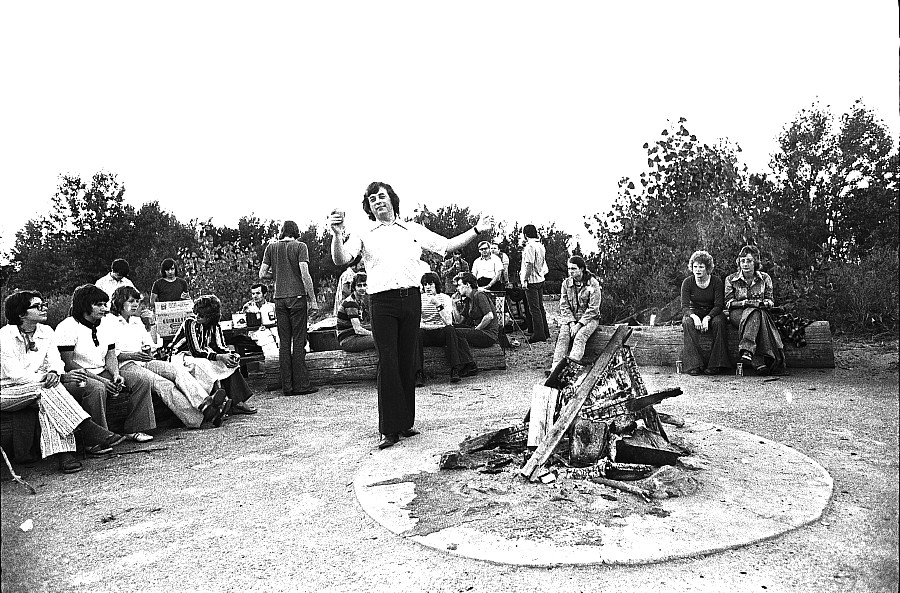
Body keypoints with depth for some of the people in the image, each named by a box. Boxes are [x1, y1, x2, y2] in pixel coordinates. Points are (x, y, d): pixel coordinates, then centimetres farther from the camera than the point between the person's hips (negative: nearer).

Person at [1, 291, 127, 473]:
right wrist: (62, 377, -29)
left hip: (38, 389, 4)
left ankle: (62, 452, -41)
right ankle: (89, 429, -40)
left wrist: (54, 373, -30)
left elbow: (55, 361, -2)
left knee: (47, 404, -32)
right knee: (46, 389, -34)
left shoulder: (46, 332, 6)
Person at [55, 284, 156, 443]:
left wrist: (116, 375, -12)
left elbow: (110, 356, 10)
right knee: (97, 388, -39)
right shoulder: (67, 327, -11)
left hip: (102, 373, 7)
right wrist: (100, 380, -23)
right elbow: (68, 363, -17)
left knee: (142, 381, -8)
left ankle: (134, 429, -6)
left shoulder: (105, 326, 12)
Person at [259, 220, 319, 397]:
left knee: (284, 343, 6)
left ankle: (287, 386, 8)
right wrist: (312, 299, -6)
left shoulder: (271, 247, 10)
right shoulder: (300, 246, -2)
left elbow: (262, 274, 7)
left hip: (279, 299, 4)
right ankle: (301, 384, 1)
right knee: (299, 342, -1)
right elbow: (305, 274, -11)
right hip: (298, 296, -4)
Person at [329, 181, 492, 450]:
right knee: (388, 362, -8)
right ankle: (389, 429, -1)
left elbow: (448, 245, 19)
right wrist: (337, 235, -20)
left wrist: (476, 230, 12)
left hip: (411, 299, 2)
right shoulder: (364, 235, 11)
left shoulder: (413, 230, 17)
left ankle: (405, 422, 16)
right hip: (382, 301, -2)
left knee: (408, 362, 6)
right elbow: (340, 259, -2)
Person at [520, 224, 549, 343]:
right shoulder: (541, 246, 12)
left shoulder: (530, 246, -15)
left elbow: (529, 265, -21)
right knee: (540, 307, 15)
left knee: (534, 308, -4)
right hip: (541, 279, 9)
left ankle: (539, 334, -1)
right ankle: (545, 332, 21)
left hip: (532, 280, -9)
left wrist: (525, 280, -18)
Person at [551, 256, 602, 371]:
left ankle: (573, 361, -51)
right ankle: (556, 365, -37)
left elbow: (593, 309, -12)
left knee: (580, 336, -32)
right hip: (570, 318, 3)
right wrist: (571, 322, -13)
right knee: (563, 336, -25)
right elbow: (564, 307, 3)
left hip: (589, 319, -3)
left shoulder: (593, 283, -8)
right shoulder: (566, 283, 4)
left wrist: (579, 324, -19)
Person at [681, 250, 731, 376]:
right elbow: (684, 306, -11)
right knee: (688, 322, -33)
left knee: (719, 322, -34)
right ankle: (693, 364, -36)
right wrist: (694, 316, -33)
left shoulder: (716, 281, -8)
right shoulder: (687, 282, -6)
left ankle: (714, 365, -29)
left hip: (712, 314, 0)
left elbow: (719, 305, -13)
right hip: (693, 313, 1)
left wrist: (707, 318, -31)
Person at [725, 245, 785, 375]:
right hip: (737, 314, -1)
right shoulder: (731, 280, 6)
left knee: (755, 314, -37)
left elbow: (770, 300, 9)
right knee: (755, 313, -37)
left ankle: (746, 350, -50)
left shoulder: (765, 278, 10)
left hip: (759, 312, 2)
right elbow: (728, 303, 0)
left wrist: (762, 303, -13)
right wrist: (743, 303, -17)